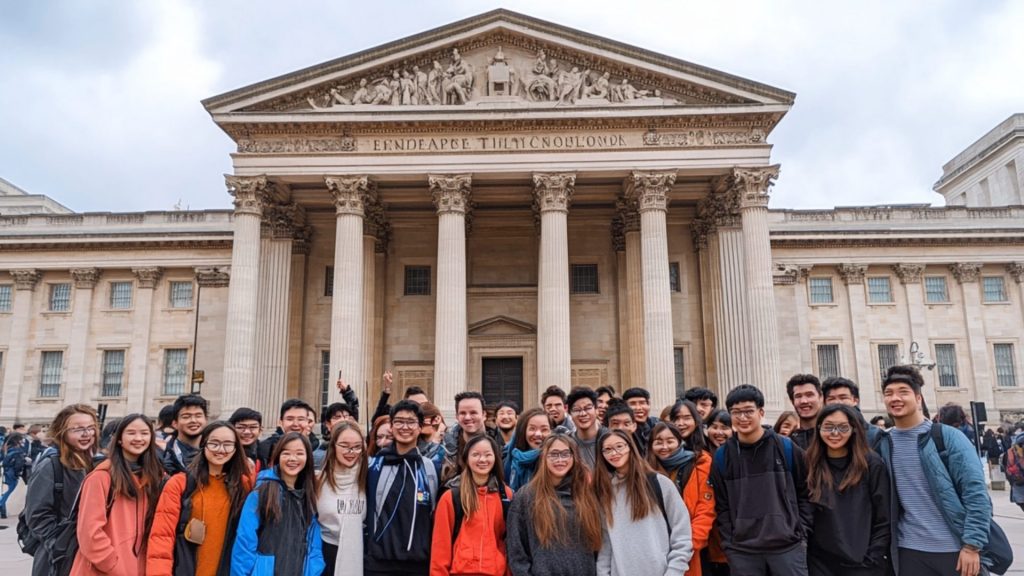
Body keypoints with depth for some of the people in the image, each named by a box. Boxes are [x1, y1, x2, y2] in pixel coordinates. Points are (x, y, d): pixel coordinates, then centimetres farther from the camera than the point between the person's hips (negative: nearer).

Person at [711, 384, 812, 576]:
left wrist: (801, 534, 0)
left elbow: (805, 493, 6)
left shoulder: (787, 448, 0)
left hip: (788, 546, -1)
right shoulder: (722, 456, 1)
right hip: (741, 551, 1)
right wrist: (729, 543, -2)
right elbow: (721, 506, 4)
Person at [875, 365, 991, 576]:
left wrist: (972, 545, -13)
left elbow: (975, 493, -9)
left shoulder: (948, 436, -6)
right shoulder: (882, 443, 4)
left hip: (956, 549, -3)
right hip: (909, 551, 3)